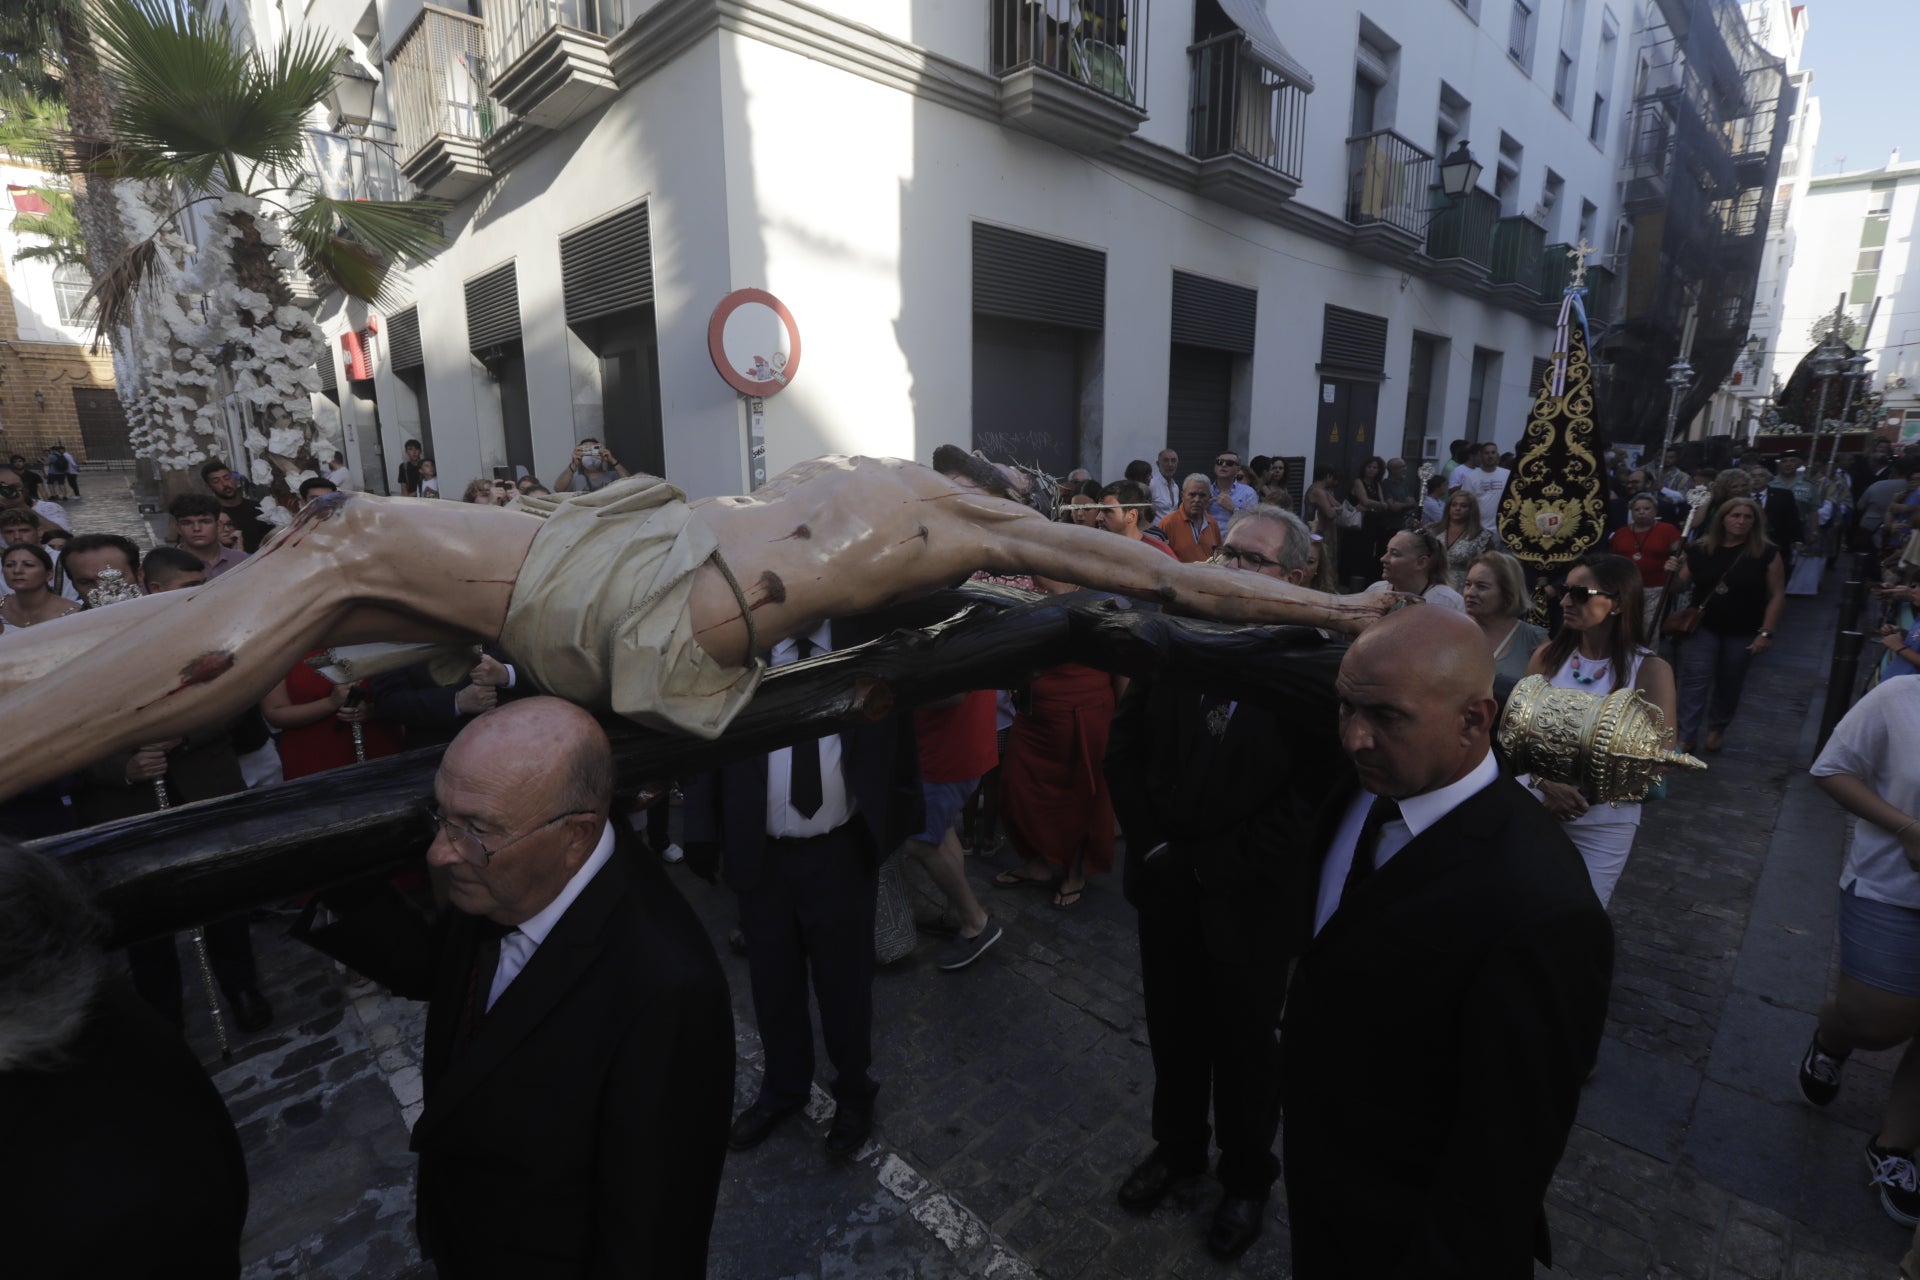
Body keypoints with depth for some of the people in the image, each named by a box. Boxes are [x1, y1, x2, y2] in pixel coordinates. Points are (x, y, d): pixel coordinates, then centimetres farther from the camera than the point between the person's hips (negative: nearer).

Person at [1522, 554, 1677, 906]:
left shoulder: (1650, 669, -8)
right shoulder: (1549, 655, -2)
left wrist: (1586, 797, -17)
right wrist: (1547, 784, -21)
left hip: (1604, 821, -2)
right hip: (1534, 805, 2)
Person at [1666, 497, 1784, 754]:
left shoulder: (1766, 553, -7)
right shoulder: (1700, 550, -4)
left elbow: (1777, 595, -5)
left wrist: (1766, 632, -10)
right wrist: (1673, 572, -17)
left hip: (1743, 633, 0)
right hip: (1702, 627, 0)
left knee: (1729, 684, 14)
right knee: (1695, 681, -5)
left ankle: (1716, 729, 33)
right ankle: (1685, 736, -3)